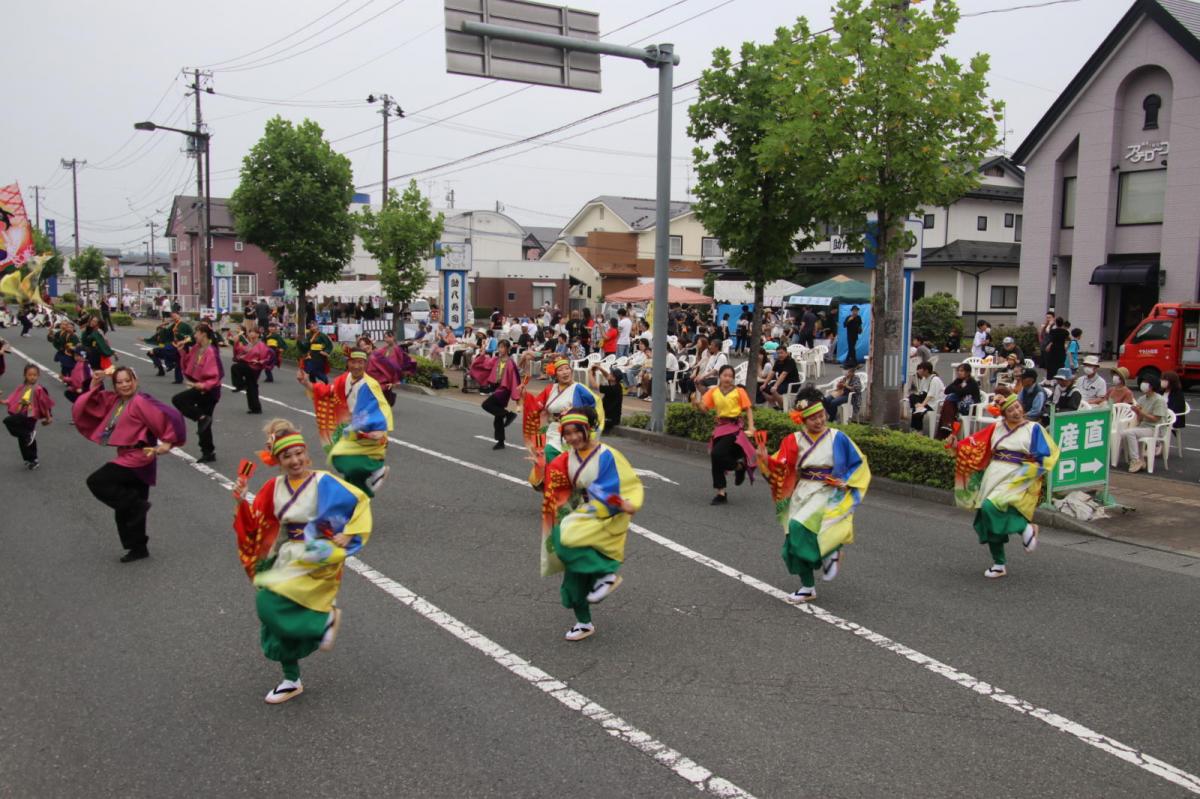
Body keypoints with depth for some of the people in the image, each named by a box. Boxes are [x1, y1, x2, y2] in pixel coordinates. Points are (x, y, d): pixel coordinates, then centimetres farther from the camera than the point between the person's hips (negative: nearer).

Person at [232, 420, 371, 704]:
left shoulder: (323, 482, -11)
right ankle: (291, 680, 27)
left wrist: (347, 535, -13)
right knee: (278, 612, 7)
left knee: (270, 603, -21)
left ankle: (326, 619, 4)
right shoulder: (274, 487, 3)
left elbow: (361, 502, -7)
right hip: (286, 558, 6)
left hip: (316, 559, -6)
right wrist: (240, 503, -11)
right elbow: (254, 525, 5)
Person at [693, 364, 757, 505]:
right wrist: (696, 402, -21)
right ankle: (720, 494, 17)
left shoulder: (739, 391, -3)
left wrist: (751, 426, -13)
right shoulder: (713, 391, 5)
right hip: (719, 427, 5)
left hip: (734, 427, -5)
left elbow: (748, 409, -2)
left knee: (717, 454, -21)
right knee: (715, 458, 4)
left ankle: (740, 466, 9)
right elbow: (703, 407, 1)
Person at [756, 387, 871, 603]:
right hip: (801, 494, 4)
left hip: (827, 494, -4)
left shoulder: (837, 438, -7)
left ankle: (830, 554, 2)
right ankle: (807, 587, 20)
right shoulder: (795, 440, 0)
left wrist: (843, 482, -13)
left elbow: (859, 464, 1)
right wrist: (765, 460, -21)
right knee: (795, 538, 2)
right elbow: (781, 468, -1)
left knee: (801, 527, -27)